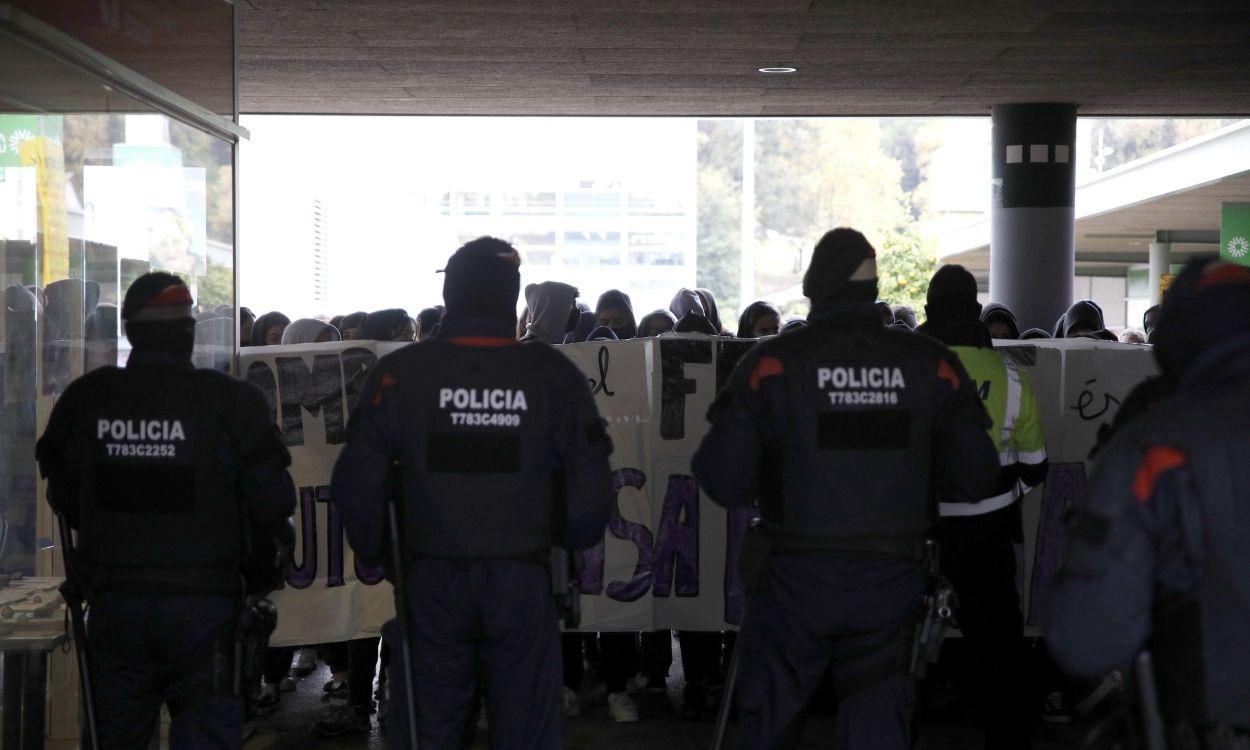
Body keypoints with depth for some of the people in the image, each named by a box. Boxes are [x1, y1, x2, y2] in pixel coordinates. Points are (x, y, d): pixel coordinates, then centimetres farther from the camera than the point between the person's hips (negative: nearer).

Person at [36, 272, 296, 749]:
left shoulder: (84, 400, -1)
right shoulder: (231, 402, -12)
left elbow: (63, 497, 10)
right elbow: (272, 500, -10)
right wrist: (261, 574, 8)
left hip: (114, 602, 3)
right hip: (202, 603, -3)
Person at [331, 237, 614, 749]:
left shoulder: (397, 374, -6)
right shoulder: (554, 376, -5)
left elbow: (356, 483, -5)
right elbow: (591, 487, -3)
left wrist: (375, 554, 11)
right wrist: (569, 541, 17)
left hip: (431, 581, 0)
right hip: (523, 582, 0)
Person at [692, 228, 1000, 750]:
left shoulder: (771, 362, -10)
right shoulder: (932, 365, -2)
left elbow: (723, 481, -11)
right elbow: (976, 479, 2)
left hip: (795, 582, -1)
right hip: (891, 583, 2)